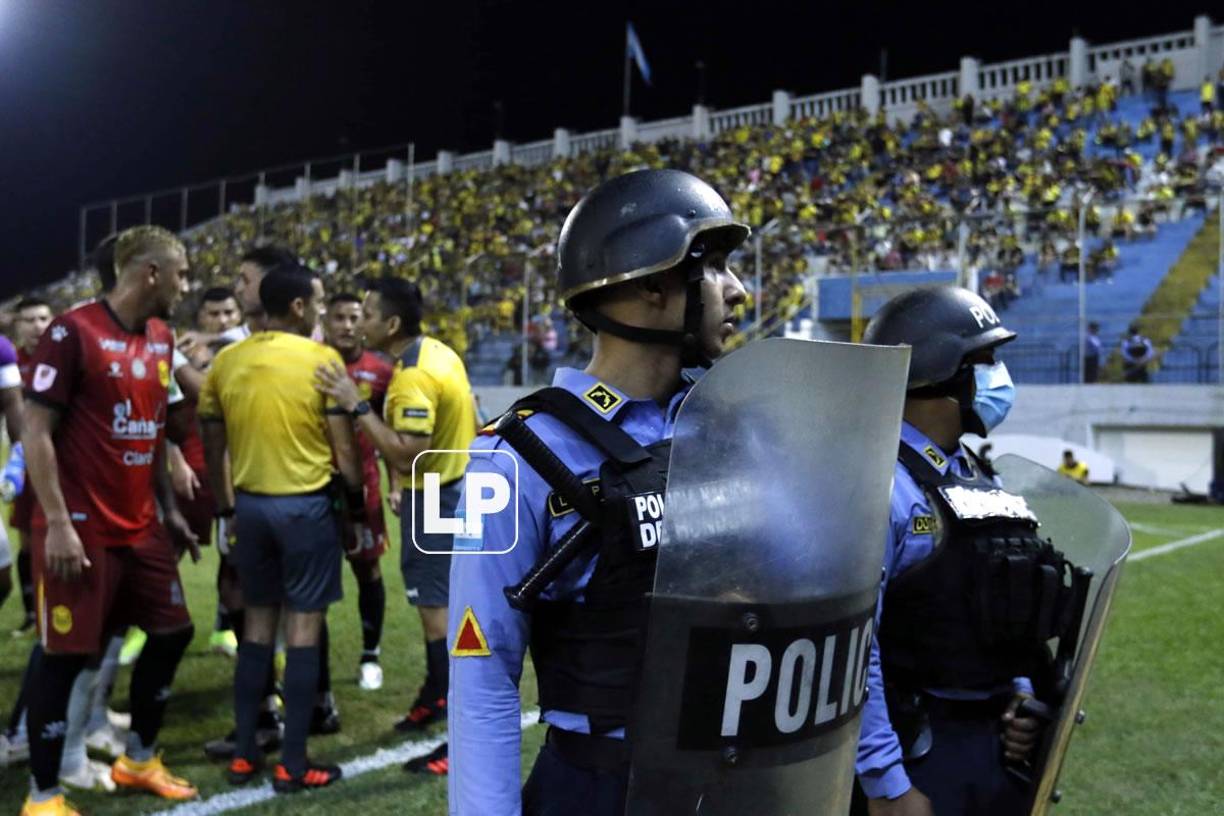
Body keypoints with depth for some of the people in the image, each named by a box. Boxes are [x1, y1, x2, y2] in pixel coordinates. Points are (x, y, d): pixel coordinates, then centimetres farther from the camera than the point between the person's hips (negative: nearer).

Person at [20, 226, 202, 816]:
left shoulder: (161, 338, 10)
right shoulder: (73, 331, -13)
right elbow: (36, 430, -14)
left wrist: (169, 509, 15)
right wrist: (57, 522, -18)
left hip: (140, 526, 8)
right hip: (81, 528, -8)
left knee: (171, 632, 13)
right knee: (66, 654, 0)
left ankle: (137, 760, 31)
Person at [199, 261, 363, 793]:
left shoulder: (225, 362, 3)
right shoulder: (321, 360, -11)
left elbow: (213, 448, 9)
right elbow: (342, 448, -8)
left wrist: (226, 507, 20)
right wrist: (357, 502, 6)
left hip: (250, 503, 5)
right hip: (307, 505, -5)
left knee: (258, 622, 16)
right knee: (303, 626, 2)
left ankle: (243, 754, 21)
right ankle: (292, 765, 8)